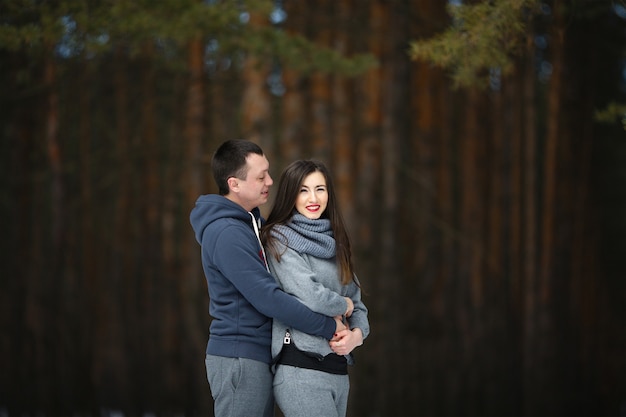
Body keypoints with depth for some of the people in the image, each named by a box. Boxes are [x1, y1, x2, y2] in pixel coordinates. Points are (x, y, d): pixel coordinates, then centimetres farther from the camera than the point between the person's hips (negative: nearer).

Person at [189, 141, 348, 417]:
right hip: (239, 359, -10)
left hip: (258, 357, 10)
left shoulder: (252, 222, 13)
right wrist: (329, 327, -15)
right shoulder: (226, 234, -18)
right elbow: (268, 298, -23)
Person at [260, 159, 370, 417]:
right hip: (302, 369, -7)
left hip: (338, 371, 7)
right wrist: (344, 306, 3)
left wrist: (357, 333, -4)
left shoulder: (332, 242, 18)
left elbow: (357, 304, 16)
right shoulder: (279, 237, -4)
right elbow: (310, 297, -15)